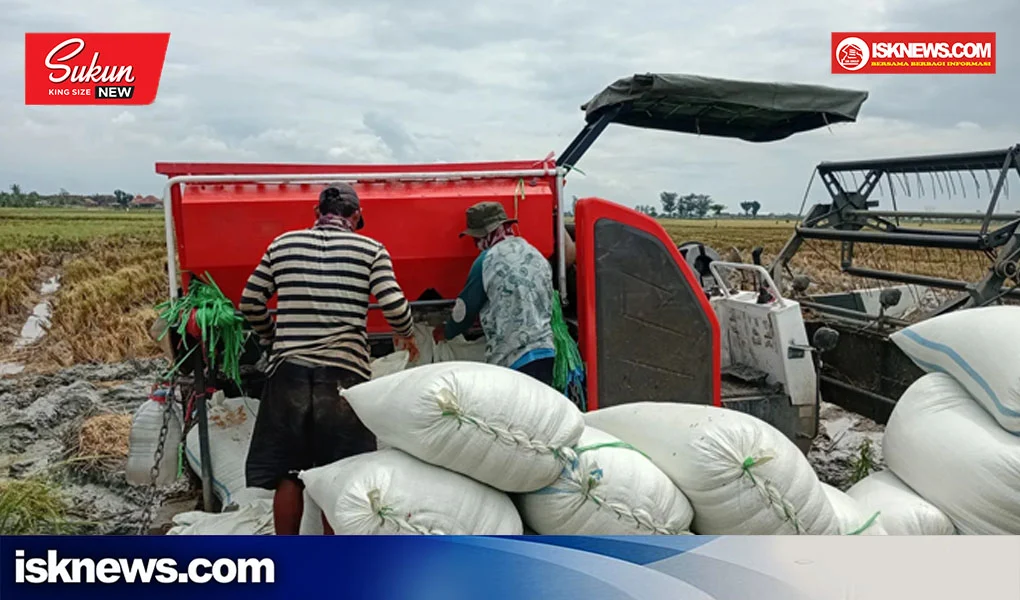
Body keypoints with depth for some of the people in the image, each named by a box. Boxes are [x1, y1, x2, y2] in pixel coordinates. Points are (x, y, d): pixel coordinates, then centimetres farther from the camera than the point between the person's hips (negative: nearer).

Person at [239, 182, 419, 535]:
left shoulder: (283, 244, 9)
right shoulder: (370, 250, 1)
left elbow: (250, 302, 12)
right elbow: (394, 305, -8)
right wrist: (406, 335, 12)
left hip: (288, 372, 2)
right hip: (344, 374, -2)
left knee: (288, 473, 12)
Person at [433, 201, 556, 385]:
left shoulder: (488, 261, -4)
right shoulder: (537, 256, 15)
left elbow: (466, 308, 4)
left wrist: (445, 333, 23)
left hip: (512, 360, -7)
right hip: (545, 353, 7)